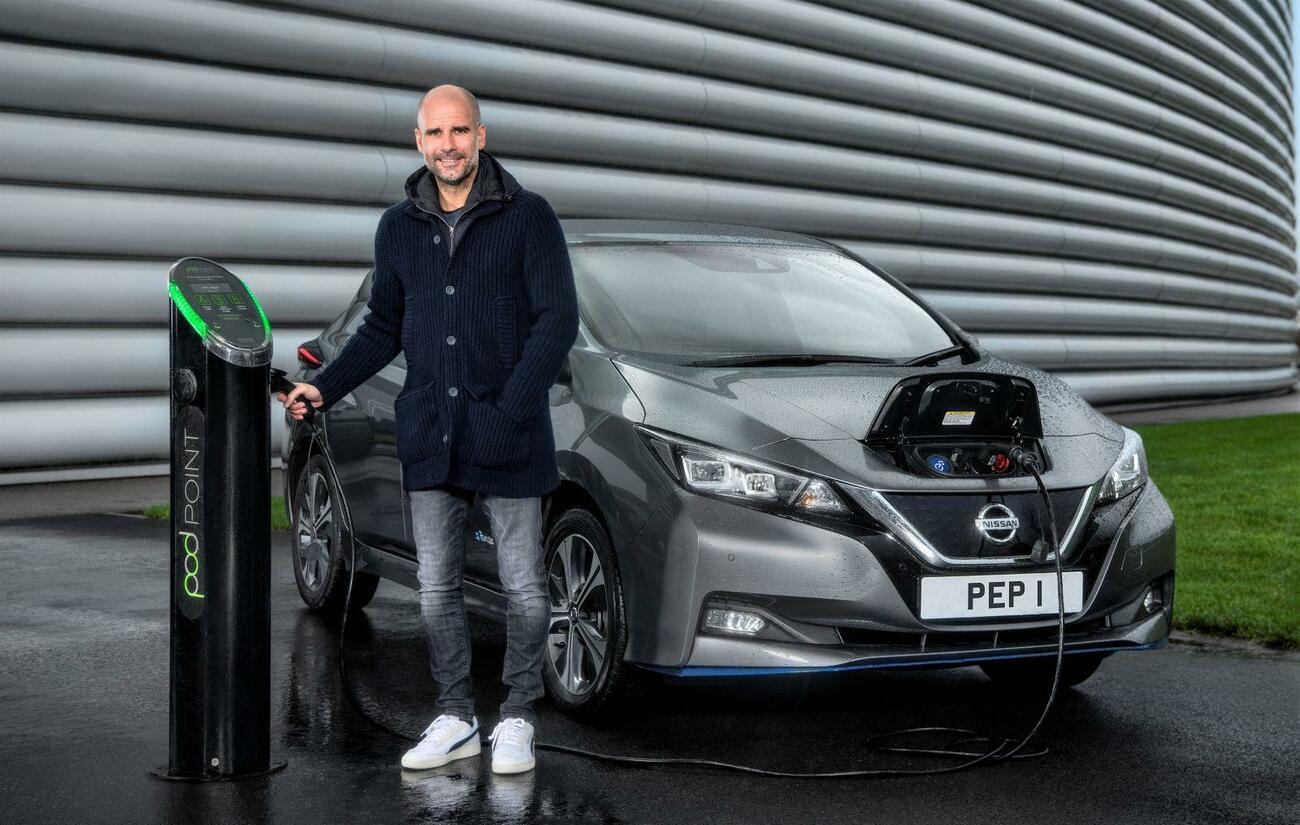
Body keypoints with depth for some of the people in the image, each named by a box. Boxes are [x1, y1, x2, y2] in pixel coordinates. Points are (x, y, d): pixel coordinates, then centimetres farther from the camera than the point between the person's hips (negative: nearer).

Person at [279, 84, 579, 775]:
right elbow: (383, 329, 18)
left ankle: (517, 719, 18)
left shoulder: (527, 217, -4)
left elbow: (558, 320, -8)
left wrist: (510, 411, -17)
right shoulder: (398, 228, 10)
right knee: (437, 588, 9)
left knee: (522, 588, 3)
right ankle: (455, 719, 22)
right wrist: (324, 389, 6)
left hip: (509, 439, -4)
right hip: (428, 435, 4)